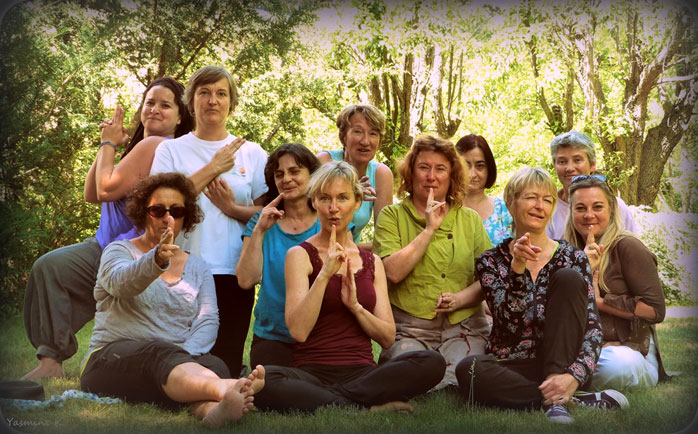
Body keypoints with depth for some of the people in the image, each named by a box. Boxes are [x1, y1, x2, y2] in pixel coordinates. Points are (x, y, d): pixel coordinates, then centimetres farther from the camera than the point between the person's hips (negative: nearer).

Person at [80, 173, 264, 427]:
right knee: (162, 354, -37)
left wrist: (186, 355, -18)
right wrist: (157, 260, -39)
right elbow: (121, 281, -17)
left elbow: (208, 320, 4)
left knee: (214, 366, -31)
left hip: (182, 358, 3)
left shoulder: (197, 268, 20)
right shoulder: (119, 251, 10)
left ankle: (210, 407, -67)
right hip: (114, 356, -3)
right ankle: (224, 390, -67)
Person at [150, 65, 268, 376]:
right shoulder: (170, 150, 10)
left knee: (225, 367, -5)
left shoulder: (252, 153, 14)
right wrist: (212, 169, -8)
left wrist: (232, 208, -8)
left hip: (233, 272, 1)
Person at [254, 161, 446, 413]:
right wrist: (324, 275, -17)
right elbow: (298, 331, -10)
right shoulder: (300, 255, 4)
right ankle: (368, 409, -29)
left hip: (362, 373, 4)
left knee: (432, 362, -25)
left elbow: (387, 338, 9)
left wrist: (355, 306, -7)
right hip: (312, 373, -3)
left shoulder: (372, 262, 16)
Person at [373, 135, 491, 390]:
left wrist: (463, 297, -8)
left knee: (460, 383, -30)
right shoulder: (392, 216, 7)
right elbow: (393, 272, -8)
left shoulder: (470, 219, 15)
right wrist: (429, 229, -7)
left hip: (463, 328, 2)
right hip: (408, 328, -1)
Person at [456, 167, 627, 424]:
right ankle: (583, 401, -26)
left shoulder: (572, 258, 3)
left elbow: (593, 326, -7)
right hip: (511, 370, 0)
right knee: (468, 370, -34)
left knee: (568, 277, -19)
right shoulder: (491, 262, 4)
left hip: (560, 364, 0)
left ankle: (556, 400, -27)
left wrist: (575, 376, -26)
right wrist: (518, 268, -24)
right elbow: (510, 325, -10)